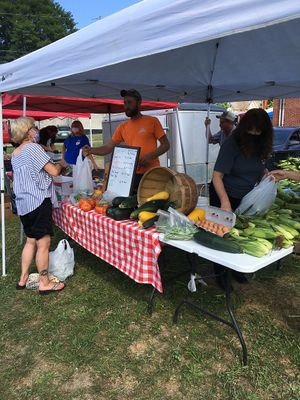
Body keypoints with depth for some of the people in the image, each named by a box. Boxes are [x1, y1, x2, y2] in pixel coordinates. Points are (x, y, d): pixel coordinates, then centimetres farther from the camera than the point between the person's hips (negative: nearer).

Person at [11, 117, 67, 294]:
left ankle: (23, 279, 27)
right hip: (38, 201, -9)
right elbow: (54, 172, -14)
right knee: (43, 243, -1)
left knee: (31, 240, 19)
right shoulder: (33, 148, -12)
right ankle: (45, 283, 10)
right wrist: (60, 164, 6)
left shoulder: (15, 153, 16)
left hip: (23, 203, 10)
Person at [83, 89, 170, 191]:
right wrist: (91, 150, -8)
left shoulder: (152, 121, -1)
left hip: (151, 174, -3)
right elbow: (108, 148, 9)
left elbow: (165, 145, -1)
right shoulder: (122, 127, 9)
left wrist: (149, 156, -16)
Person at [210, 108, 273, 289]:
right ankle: (220, 273, 26)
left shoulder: (259, 145, -3)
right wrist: (225, 202, -39)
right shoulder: (232, 143, -21)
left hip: (246, 199, 6)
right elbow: (217, 176, -27)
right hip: (225, 197, -6)